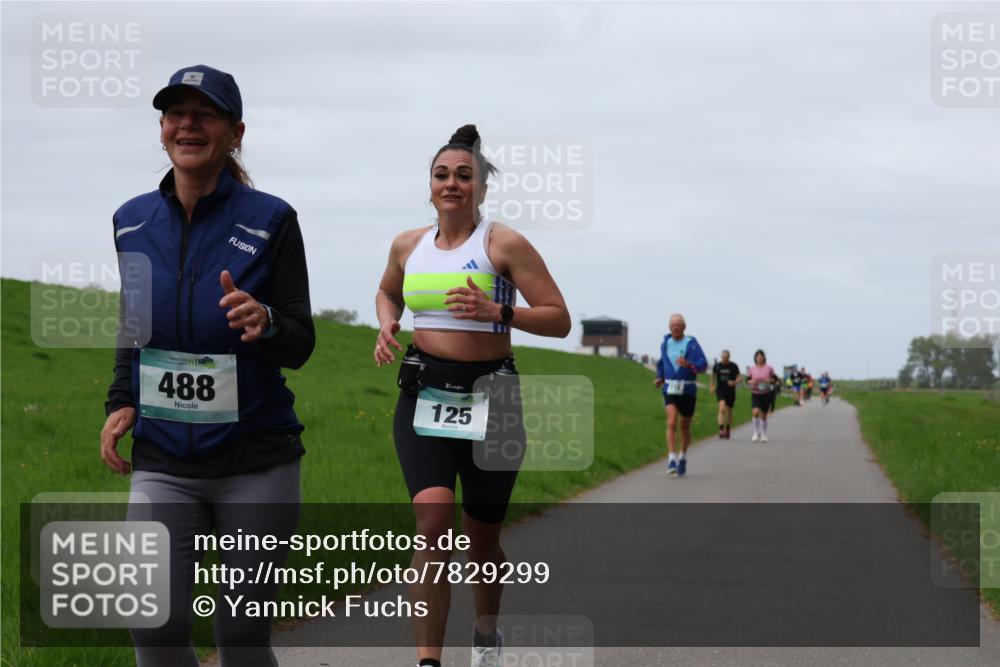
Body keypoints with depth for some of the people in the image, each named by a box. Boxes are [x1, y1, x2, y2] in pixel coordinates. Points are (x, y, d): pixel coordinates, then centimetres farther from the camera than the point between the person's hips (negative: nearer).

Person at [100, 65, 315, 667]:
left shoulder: (270, 221, -6)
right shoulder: (133, 221, 5)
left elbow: (300, 346, -5)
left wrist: (265, 323, -27)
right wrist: (122, 402, 5)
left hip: (256, 463, -2)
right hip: (163, 464, 3)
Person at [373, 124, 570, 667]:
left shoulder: (505, 244, -4)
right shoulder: (408, 246, 8)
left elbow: (559, 320, -7)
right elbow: (387, 291, 31)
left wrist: (497, 311, -22)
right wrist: (386, 325, 8)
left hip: (489, 397, -2)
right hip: (423, 396, 2)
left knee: (481, 538, 10)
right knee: (433, 519, -21)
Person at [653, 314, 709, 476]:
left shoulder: (691, 344, -5)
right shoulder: (665, 344, 6)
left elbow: (703, 365, -14)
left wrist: (688, 364, -32)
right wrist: (660, 378, 7)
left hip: (688, 390, -1)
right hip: (670, 389, 1)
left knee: (685, 427, 12)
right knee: (671, 423, -17)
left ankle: (683, 457, 33)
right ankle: (671, 460, -22)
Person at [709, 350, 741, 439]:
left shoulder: (733, 366, -2)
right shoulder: (717, 366, 1)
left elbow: (739, 377, 0)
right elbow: (713, 375, 18)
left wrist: (734, 382, -21)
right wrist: (712, 386, 14)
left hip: (730, 391, 1)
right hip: (720, 390, -1)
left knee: (729, 412, 11)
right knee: (722, 409, -22)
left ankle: (727, 431, 30)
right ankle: (721, 430, -29)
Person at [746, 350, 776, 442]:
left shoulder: (768, 368, -5)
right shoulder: (752, 369, -3)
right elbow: (747, 379, 8)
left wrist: (769, 380, -17)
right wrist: (751, 382, -15)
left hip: (766, 394, 0)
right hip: (755, 394, 0)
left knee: (764, 415, 8)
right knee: (756, 412, -20)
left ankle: (764, 435, 26)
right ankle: (756, 433, -3)